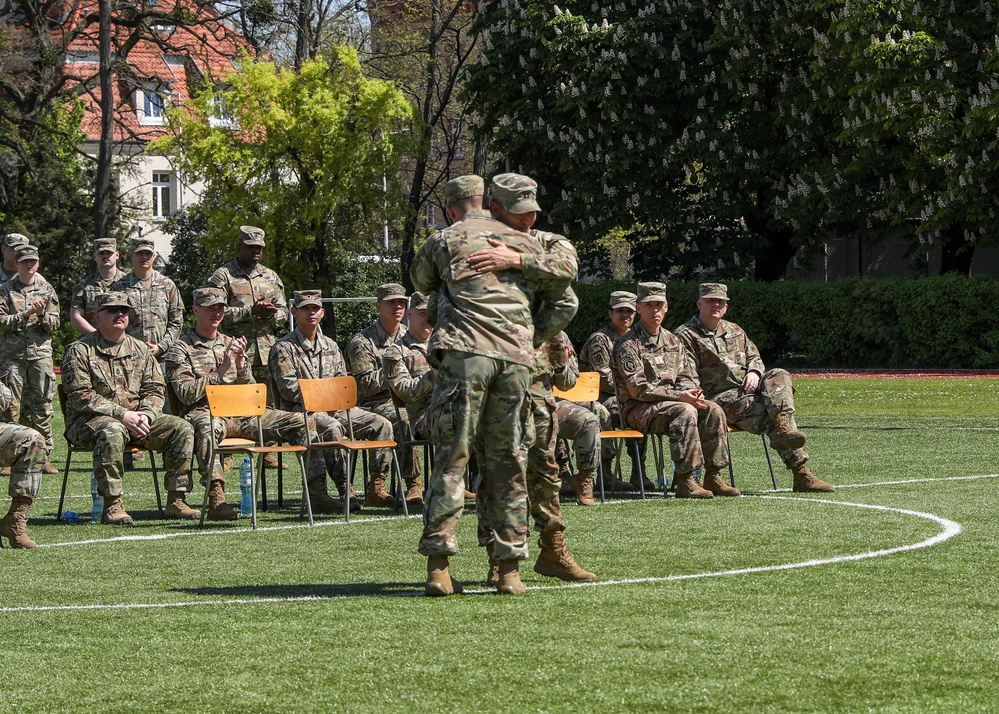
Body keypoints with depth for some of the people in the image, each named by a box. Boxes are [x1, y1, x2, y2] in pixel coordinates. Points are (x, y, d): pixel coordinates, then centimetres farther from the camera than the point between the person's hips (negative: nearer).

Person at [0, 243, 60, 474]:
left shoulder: (47, 290, 10)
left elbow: (54, 324, 7)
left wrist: (42, 314, -13)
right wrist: (27, 313, -15)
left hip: (40, 353, 1)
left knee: (42, 406, 1)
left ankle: (45, 456, 4)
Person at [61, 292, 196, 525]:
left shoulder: (140, 350, 15)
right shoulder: (80, 351, -2)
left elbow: (155, 389, 12)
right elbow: (80, 396, -11)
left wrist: (146, 415, -11)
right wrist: (122, 415, -19)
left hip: (136, 418, 5)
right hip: (88, 420, -5)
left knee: (181, 428, -13)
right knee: (112, 431, -40)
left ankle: (175, 501, -12)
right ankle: (112, 506, -38)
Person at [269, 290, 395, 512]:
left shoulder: (330, 346, 20)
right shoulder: (283, 348, 1)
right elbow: (289, 389, -9)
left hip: (335, 408, 6)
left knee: (381, 424, -12)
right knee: (332, 428, -39)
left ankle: (376, 488, -15)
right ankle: (345, 491, -36)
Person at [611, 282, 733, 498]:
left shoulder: (672, 341, 16)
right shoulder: (628, 344, -8)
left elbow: (685, 377, 17)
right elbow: (638, 389, -16)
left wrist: (692, 392, -8)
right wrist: (679, 396, -20)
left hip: (671, 402, 7)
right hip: (638, 409, -7)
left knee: (713, 411, -14)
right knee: (685, 412, -32)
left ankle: (713, 476, -11)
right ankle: (685, 482, -32)